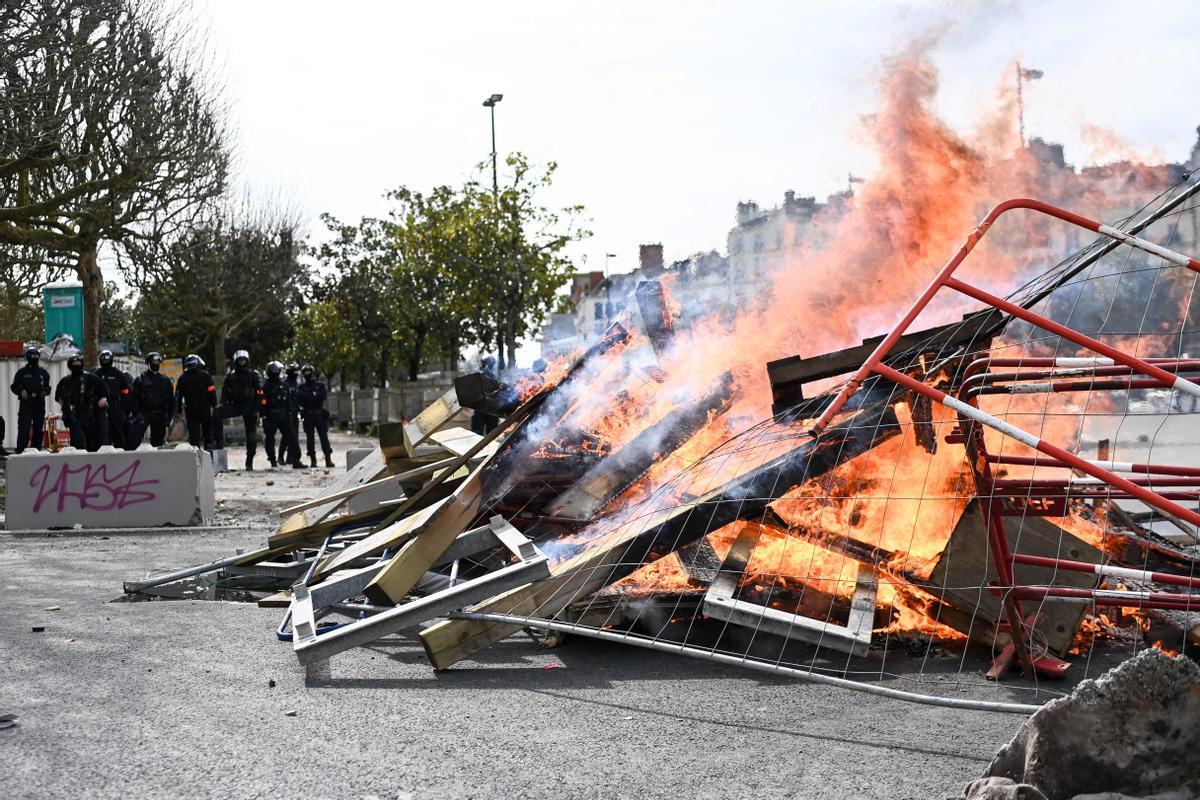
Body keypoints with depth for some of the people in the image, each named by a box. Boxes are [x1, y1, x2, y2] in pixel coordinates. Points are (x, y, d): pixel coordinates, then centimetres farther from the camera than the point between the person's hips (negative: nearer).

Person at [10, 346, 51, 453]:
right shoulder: (22, 372, 6)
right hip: (26, 403, -4)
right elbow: (14, 386, 6)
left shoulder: (43, 373, 16)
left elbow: (47, 386, 21)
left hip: (39, 404, 4)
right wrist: (21, 391, -12)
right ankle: (20, 451, -13)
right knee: (24, 428, -12)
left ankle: (36, 450, 10)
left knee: (39, 429, 4)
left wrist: (45, 391, 0)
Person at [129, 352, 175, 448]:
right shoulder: (140, 379, 2)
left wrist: (169, 417, 8)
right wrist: (137, 413, -13)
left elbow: (171, 400, 15)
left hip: (159, 416, 3)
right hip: (144, 413, -3)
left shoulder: (165, 380, 12)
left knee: (158, 440, 7)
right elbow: (133, 397, -2)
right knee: (134, 438, -16)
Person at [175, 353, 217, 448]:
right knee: (208, 432, 9)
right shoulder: (205, 375, -3)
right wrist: (214, 405, -4)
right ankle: (208, 448, 7)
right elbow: (212, 392, -8)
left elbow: (178, 395, 7)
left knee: (193, 434, 3)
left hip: (190, 411, 2)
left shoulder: (182, 378, 7)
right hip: (205, 409, -2)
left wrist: (179, 410, 12)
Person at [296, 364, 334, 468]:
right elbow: (298, 395, -10)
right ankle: (313, 460, 3)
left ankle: (328, 459, -7)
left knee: (324, 436, -6)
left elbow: (324, 395, -9)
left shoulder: (320, 385, 9)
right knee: (310, 438, 0)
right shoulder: (301, 387, 10)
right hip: (308, 415, 1)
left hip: (319, 414, -1)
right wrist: (314, 395, -18)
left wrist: (308, 396, -13)